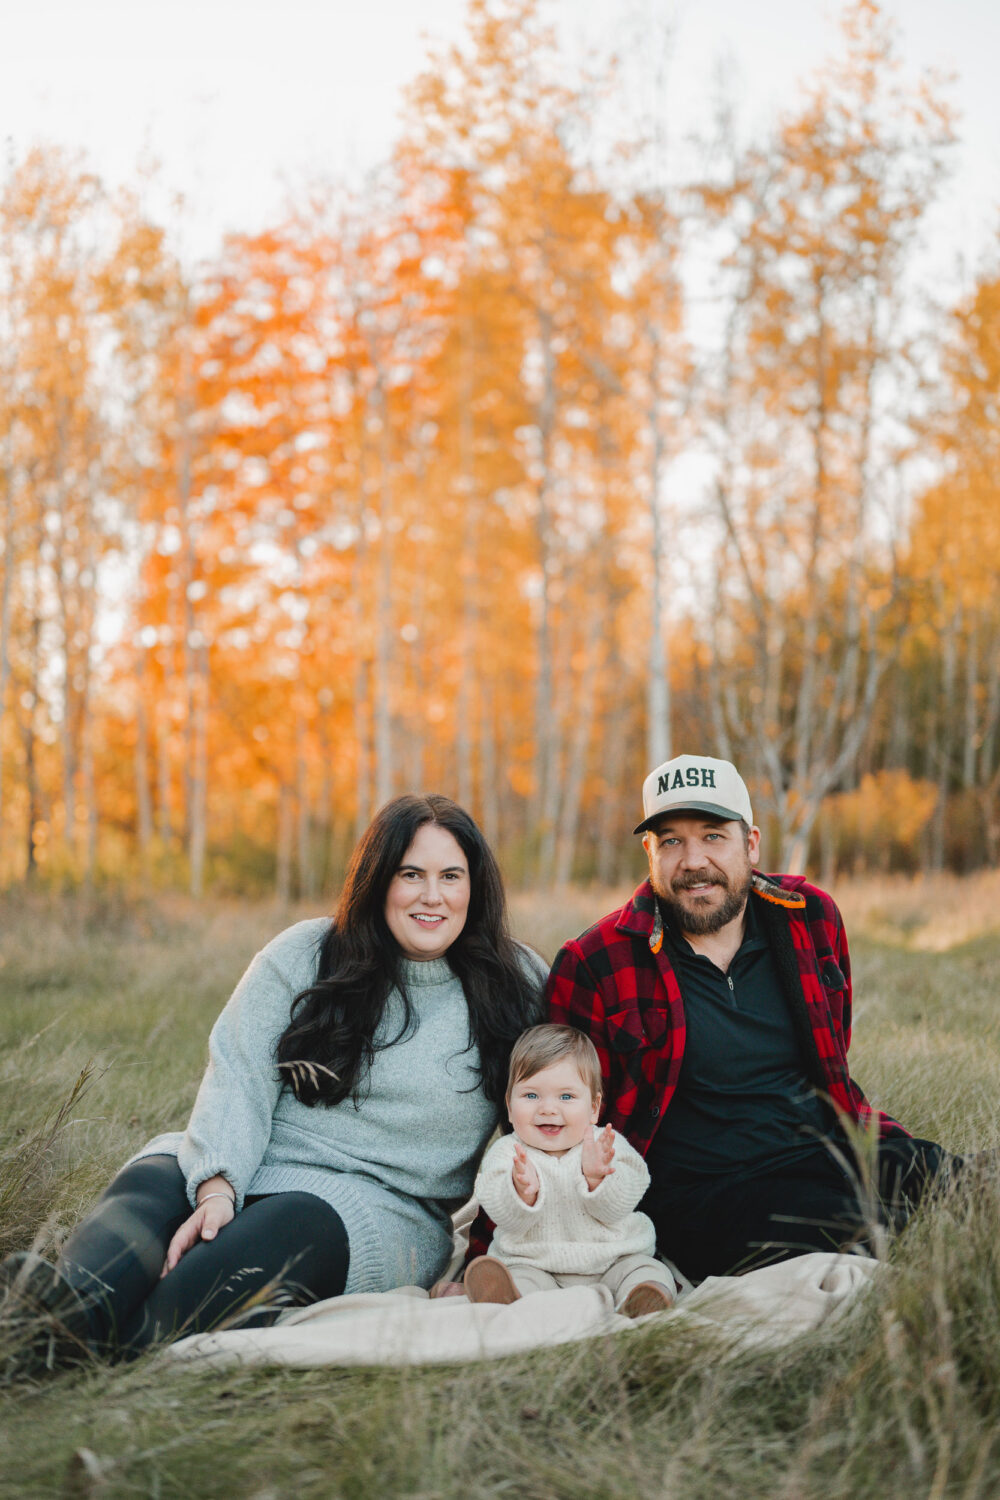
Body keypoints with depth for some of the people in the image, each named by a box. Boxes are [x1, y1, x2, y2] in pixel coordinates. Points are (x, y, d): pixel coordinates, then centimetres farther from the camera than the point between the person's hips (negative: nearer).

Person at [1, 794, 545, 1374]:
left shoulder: (517, 985, 5)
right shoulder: (305, 956, 4)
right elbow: (239, 1077, -3)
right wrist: (217, 1187, -20)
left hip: (385, 1211, -1)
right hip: (252, 1176, 2)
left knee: (299, 1223, -35)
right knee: (157, 1174, -30)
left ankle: (125, 1346, -49)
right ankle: (75, 1307, -54)